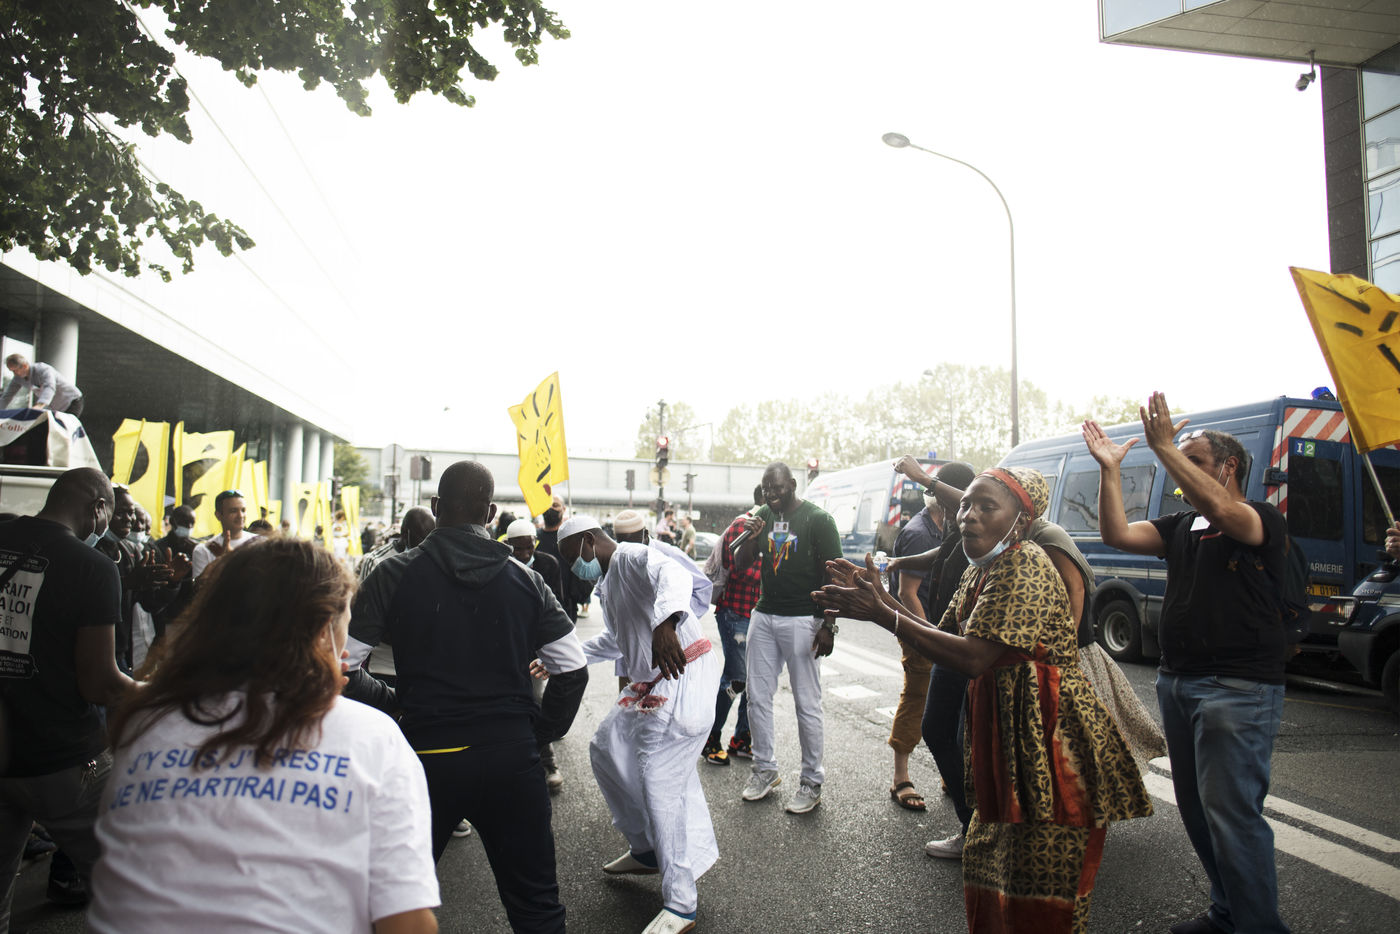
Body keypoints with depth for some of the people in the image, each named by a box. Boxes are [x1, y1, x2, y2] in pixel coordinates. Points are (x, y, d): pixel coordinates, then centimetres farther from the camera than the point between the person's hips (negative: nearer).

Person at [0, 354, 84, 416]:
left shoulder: (43, 370, -27)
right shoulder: (18, 378, -3)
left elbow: (50, 388, -46)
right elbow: (7, 396, 3)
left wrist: (39, 406, -63)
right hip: (54, 408, 7)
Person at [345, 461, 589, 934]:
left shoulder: (394, 574, -4)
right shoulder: (524, 580, 1)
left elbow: (340, 664, -5)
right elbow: (573, 668, 1)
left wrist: (385, 700, 12)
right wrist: (543, 727, 13)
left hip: (426, 753, -1)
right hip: (511, 753, 1)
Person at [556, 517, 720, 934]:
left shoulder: (633, 556, -12)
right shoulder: (607, 585, 20)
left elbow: (673, 576, -35)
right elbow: (615, 641, 34)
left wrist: (665, 621, -54)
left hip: (682, 675, -11)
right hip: (650, 684, 11)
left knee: (660, 781, -11)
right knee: (606, 748, 20)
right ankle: (647, 850, 33)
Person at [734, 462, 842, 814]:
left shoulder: (818, 519, -8)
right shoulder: (763, 515, 9)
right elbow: (742, 561, 12)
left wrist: (828, 626, -13)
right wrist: (750, 537, -9)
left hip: (802, 620, -6)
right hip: (763, 616, 6)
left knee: (807, 703, 1)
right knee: (757, 697, 10)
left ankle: (812, 781, 14)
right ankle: (765, 770, 25)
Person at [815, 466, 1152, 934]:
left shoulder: (1026, 565, -20)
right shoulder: (978, 573, 12)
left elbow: (974, 657, -27)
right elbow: (946, 639, 11)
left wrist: (882, 615, -24)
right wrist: (882, 600, 2)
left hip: (1051, 740, -9)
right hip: (1005, 732, 9)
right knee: (988, 862, 18)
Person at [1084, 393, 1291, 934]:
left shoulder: (1265, 520, -6)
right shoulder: (1180, 526, 14)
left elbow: (1221, 509, -28)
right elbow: (1118, 535, 2)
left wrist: (1164, 446, -27)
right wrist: (1109, 469, -3)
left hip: (1238, 688, -7)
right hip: (1177, 681, 8)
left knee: (1231, 811, -8)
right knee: (1195, 808, 14)